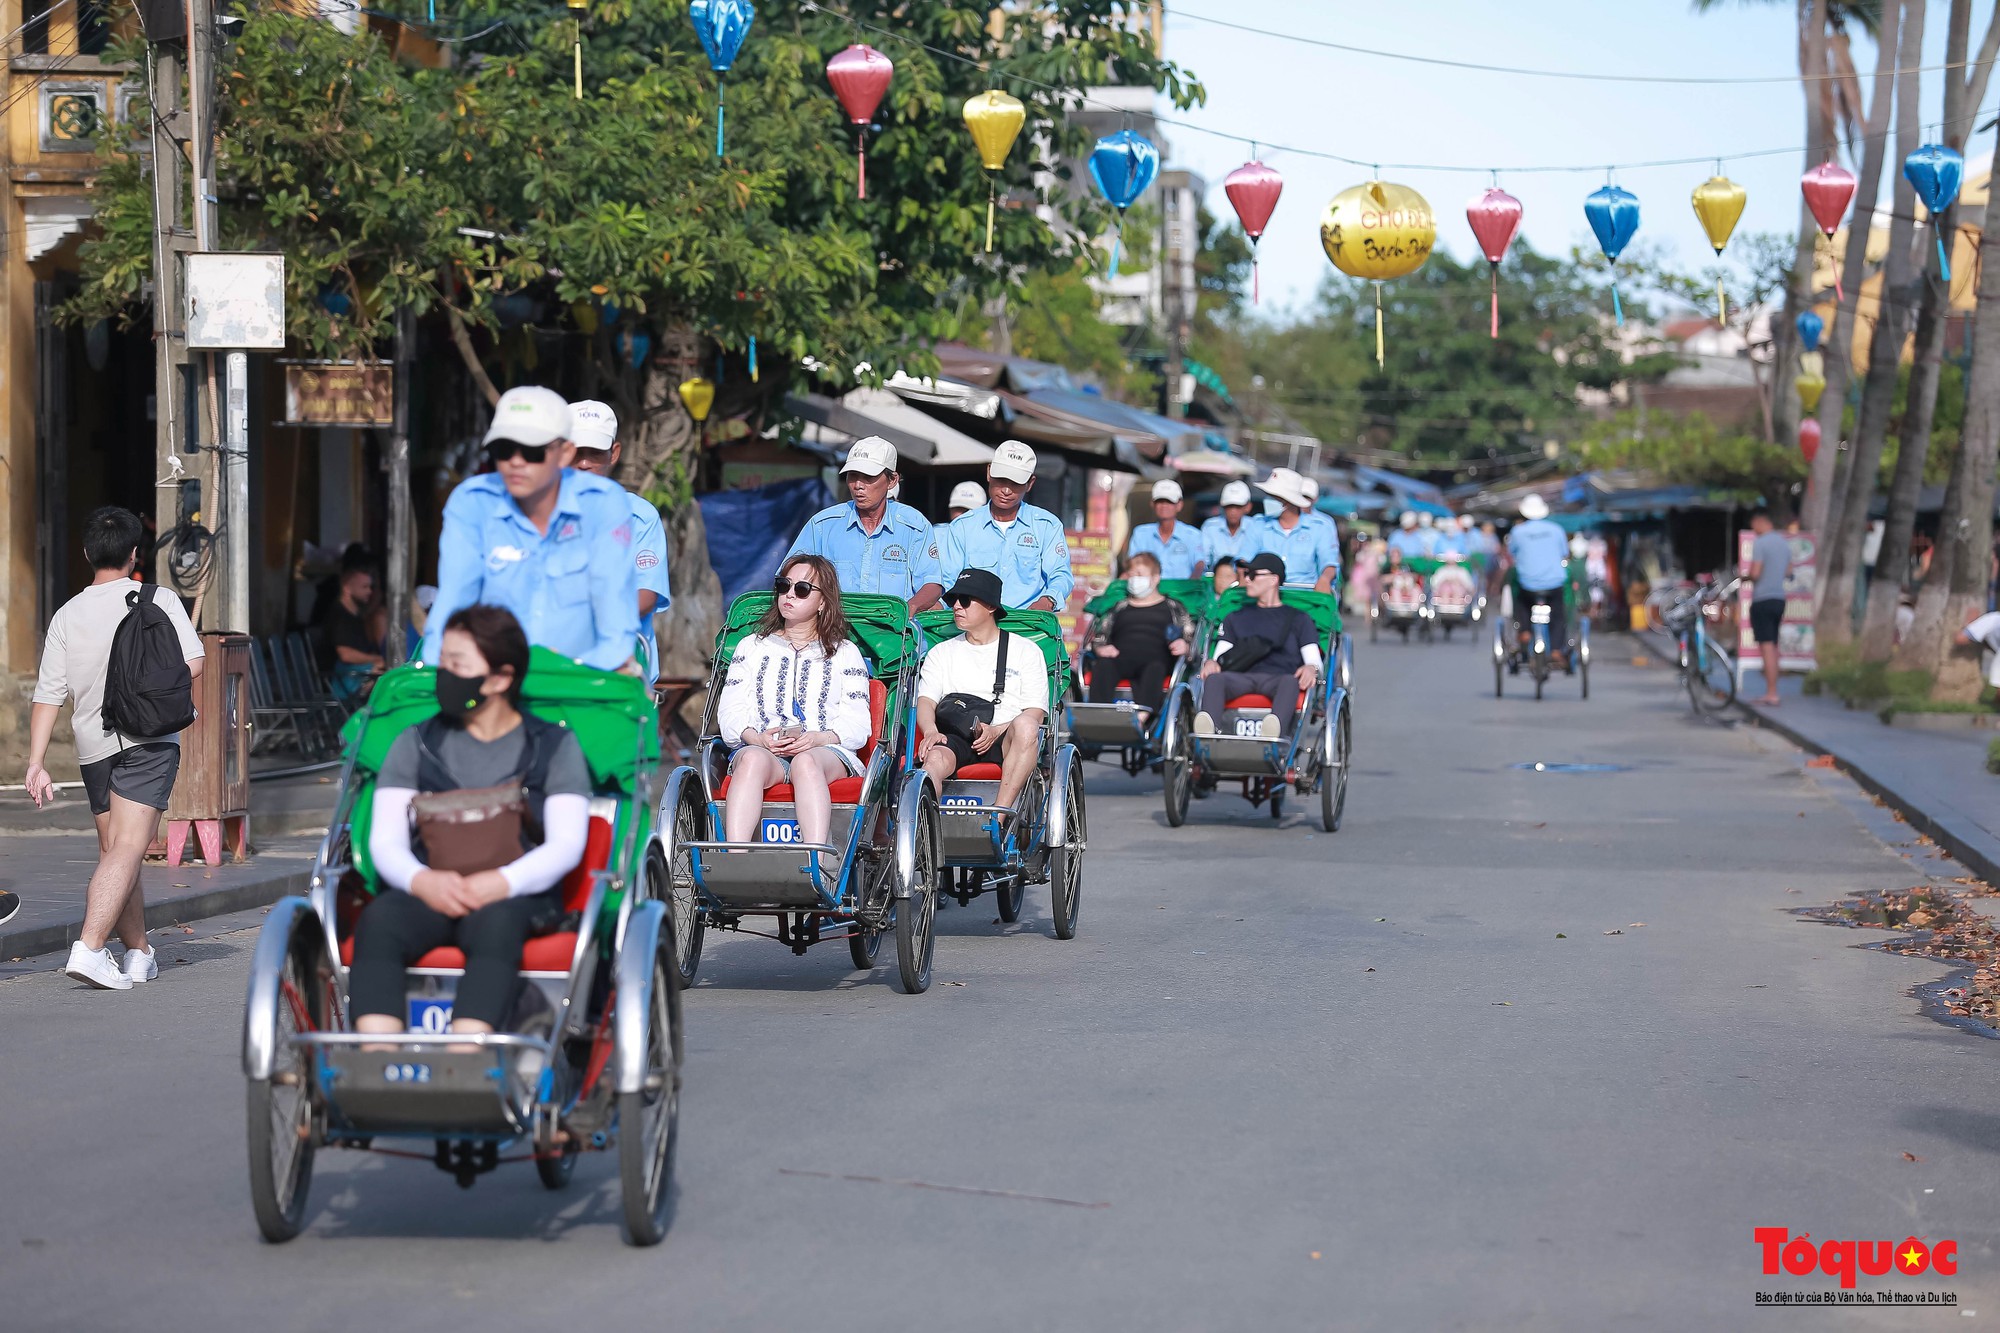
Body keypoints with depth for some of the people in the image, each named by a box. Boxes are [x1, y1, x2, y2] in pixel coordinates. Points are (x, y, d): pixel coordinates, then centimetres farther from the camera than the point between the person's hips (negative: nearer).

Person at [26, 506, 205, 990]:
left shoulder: (67, 615, 4)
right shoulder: (161, 601, -2)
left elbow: (47, 696, 0)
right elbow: (192, 664, -8)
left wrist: (36, 765, -1)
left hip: (93, 746, 4)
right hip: (148, 741, -4)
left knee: (112, 853, 16)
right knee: (126, 852, -10)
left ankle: (139, 954, 24)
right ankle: (88, 949, -25)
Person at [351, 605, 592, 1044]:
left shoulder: (555, 747, 13)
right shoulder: (416, 745, 19)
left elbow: (566, 846, 1)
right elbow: (385, 841, 8)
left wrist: (498, 884, -19)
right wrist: (423, 881, -16)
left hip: (516, 897, -2)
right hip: (425, 892, 2)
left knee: (493, 923, -39)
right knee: (378, 920, -33)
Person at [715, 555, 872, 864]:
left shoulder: (844, 653, 21)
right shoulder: (752, 646, 26)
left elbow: (857, 723, 8)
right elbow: (730, 711, 12)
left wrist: (819, 737, -14)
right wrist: (756, 737, -11)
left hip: (828, 750, -1)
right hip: (759, 746, 1)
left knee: (806, 762, -39)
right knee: (753, 759, -37)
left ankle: (817, 864, -57)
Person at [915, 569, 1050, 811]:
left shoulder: (1026, 651, 15)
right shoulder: (941, 653, 24)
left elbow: (1035, 713, 4)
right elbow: (925, 700, 10)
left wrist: (995, 731, -15)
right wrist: (930, 731, -15)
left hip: (1005, 739, -1)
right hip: (953, 738, 1)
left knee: (1025, 726, -36)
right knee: (934, 759, -35)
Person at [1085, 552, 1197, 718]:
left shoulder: (1172, 608, 27)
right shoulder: (1120, 608, 34)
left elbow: (1190, 638, 16)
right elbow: (1099, 636, 22)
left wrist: (1184, 646, -9)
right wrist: (1100, 648, -3)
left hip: (1154, 659, -2)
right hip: (1120, 660, 2)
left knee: (1156, 668, -39)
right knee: (1102, 664, -34)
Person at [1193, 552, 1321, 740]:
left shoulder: (1299, 620, 24)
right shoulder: (1235, 618, 32)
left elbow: (1314, 660, 12)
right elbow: (1221, 653, 20)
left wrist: (1311, 668, -14)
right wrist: (1211, 662, -6)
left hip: (1278, 679, -2)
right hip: (1241, 679, 2)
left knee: (1290, 681, -39)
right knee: (1214, 678, -32)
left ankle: (1274, 729, -69)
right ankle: (1206, 725, -62)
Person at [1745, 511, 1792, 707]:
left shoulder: (1760, 543, -14)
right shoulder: (1784, 542, 12)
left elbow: (1755, 573, -18)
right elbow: (1788, 570, 20)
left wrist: (1746, 575, 2)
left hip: (1762, 600, -8)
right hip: (1779, 598, 8)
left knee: (1767, 647, -8)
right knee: (1773, 647, 13)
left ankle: (1772, 695, -11)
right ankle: (1771, 693, 17)